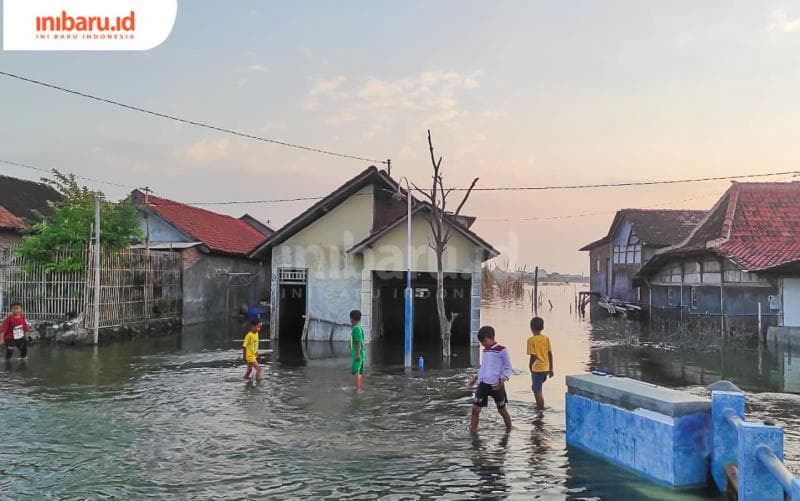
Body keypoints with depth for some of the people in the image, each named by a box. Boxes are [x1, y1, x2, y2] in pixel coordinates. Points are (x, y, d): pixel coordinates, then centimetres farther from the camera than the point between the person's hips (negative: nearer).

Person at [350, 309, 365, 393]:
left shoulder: (356, 329, -17)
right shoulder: (360, 328, 11)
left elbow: (359, 342, -21)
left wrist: (358, 354, -22)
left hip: (357, 352, -10)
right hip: (361, 352, 10)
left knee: (355, 371, -12)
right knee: (360, 370, 16)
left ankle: (358, 388, -17)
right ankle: (361, 386, 24)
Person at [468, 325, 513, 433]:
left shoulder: (501, 350, -9)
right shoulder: (485, 351, 12)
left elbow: (508, 368, -8)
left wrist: (501, 381, -20)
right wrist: (475, 378, 16)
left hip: (496, 386, -6)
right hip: (483, 384, 6)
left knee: (502, 410, 9)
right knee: (475, 409, -3)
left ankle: (509, 431, 30)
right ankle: (472, 432, 3)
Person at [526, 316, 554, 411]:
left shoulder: (531, 340, -13)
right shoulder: (546, 338, 2)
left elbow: (533, 356, -16)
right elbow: (550, 354, 5)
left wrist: (530, 367, 0)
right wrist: (551, 369, 12)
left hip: (537, 368, -6)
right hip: (545, 368, 6)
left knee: (537, 390, 5)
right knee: (536, 387, 24)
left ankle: (541, 409, 8)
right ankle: (539, 406, 31)